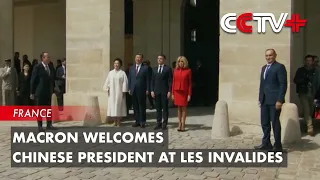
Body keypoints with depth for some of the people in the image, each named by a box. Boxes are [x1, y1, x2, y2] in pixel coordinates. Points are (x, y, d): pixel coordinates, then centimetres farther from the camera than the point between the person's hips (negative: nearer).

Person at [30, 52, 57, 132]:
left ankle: (49, 125, 15)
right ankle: (40, 126, 10)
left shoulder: (51, 67, 8)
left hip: (49, 92, 5)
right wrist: (32, 92, -8)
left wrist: (53, 90, 10)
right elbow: (33, 80, -7)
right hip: (40, 92, -5)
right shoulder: (37, 67, -8)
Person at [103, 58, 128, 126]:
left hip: (119, 92, -3)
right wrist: (108, 89, 2)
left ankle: (118, 122, 7)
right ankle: (115, 121, 14)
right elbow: (107, 82, 11)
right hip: (112, 92, 3)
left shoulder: (122, 73, -1)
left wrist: (124, 92, -9)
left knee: (119, 106, -1)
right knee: (112, 106, 3)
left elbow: (125, 83, -5)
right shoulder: (110, 73, 9)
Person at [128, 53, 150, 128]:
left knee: (142, 106, 0)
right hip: (133, 90, 4)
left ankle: (142, 122, 7)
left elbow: (148, 80, -2)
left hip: (141, 91, -4)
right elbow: (129, 79, 13)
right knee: (135, 107, 7)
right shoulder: (131, 68, 13)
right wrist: (129, 89, 6)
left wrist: (147, 90, -7)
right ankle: (137, 121, 14)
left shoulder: (145, 68, 0)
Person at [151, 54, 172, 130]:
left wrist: (169, 91, -10)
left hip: (165, 91, -4)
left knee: (165, 108, 1)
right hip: (156, 92, 4)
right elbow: (152, 81, 13)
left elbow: (170, 81, -4)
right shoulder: (155, 69, 14)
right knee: (158, 108, 6)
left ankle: (164, 123, 6)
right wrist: (152, 90, 3)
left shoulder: (168, 69, 1)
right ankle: (158, 123, 12)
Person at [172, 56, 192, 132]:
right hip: (177, 91, 3)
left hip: (184, 92, -3)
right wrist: (172, 93, 3)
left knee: (184, 108, 2)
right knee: (179, 108, 7)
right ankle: (180, 124, 13)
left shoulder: (188, 71, -3)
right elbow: (173, 82, 7)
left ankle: (183, 124, 8)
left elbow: (190, 83, -3)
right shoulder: (175, 70, 6)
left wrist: (189, 94, -8)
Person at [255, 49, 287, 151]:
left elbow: (283, 84, -12)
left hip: (274, 100, -7)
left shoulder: (279, 67, -6)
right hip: (264, 100, 7)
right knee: (264, 123, 10)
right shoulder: (264, 68, 18)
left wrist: (280, 100, -18)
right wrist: (260, 99, 13)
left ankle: (277, 146, 10)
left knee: (275, 122, 0)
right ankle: (266, 143, 21)